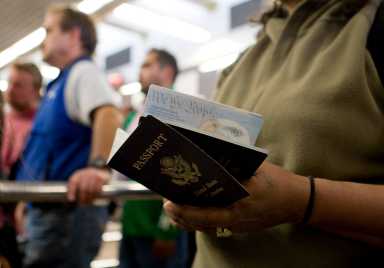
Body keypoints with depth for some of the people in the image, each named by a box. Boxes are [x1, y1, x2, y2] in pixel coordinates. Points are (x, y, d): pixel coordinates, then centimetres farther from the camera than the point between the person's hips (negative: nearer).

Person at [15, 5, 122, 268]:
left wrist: (98, 166, -47)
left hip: (68, 209, -10)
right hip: (48, 209, 10)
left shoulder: (83, 72, -8)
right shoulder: (63, 82, 22)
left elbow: (108, 115, -30)